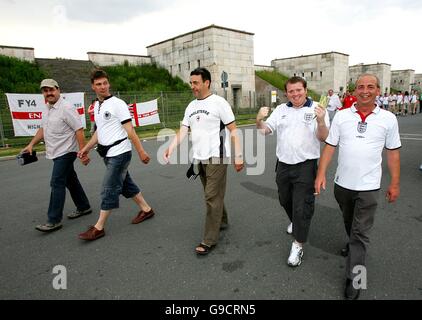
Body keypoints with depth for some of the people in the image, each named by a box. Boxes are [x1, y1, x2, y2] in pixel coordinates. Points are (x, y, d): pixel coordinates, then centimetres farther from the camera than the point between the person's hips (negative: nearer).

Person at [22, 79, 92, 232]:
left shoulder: (66, 108, -16)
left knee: (57, 184, -9)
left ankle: (54, 220, -3)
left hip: (66, 152, -9)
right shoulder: (47, 110, 12)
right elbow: (43, 129, 22)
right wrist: (31, 144, 14)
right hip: (57, 153, 9)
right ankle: (83, 207, 30)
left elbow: (79, 130, -20)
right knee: (71, 180, 17)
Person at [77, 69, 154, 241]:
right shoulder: (96, 106, 12)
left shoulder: (118, 104, -12)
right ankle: (146, 209, 31)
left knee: (109, 190, -3)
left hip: (120, 153, -8)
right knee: (126, 185, 16)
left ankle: (99, 228, 8)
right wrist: (86, 148, 15)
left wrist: (141, 151, -16)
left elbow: (130, 130, -15)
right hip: (109, 154, 8)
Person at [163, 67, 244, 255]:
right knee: (212, 195, 18)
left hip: (216, 157, -6)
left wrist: (238, 156, -12)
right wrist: (170, 150, -10)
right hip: (199, 158, 7)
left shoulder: (219, 103, -7)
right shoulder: (191, 106, 12)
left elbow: (233, 130, -7)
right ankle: (222, 221, 40)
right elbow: (182, 131, 6)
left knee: (212, 197, -4)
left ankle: (209, 240, 6)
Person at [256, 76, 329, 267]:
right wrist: (259, 120, -20)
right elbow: (265, 130, 2)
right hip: (283, 164, 5)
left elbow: (323, 138, -11)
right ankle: (295, 222, 51)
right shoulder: (281, 109, 6)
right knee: (285, 200, 22)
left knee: (302, 206, -1)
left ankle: (298, 245, 13)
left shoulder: (316, 109, -6)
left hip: (305, 166, -4)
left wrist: (321, 121, -31)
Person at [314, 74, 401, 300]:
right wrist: (321, 173, -10)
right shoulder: (341, 116, -2)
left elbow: (393, 152, 2)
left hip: (368, 187, -2)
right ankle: (353, 243, 53)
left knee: (360, 234, 2)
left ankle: (353, 279, 13)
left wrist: (395, 183, 3)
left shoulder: (388, 119, -3)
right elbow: (330, 146, -2)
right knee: (349, 224, 24)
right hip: (342, 183, 2)